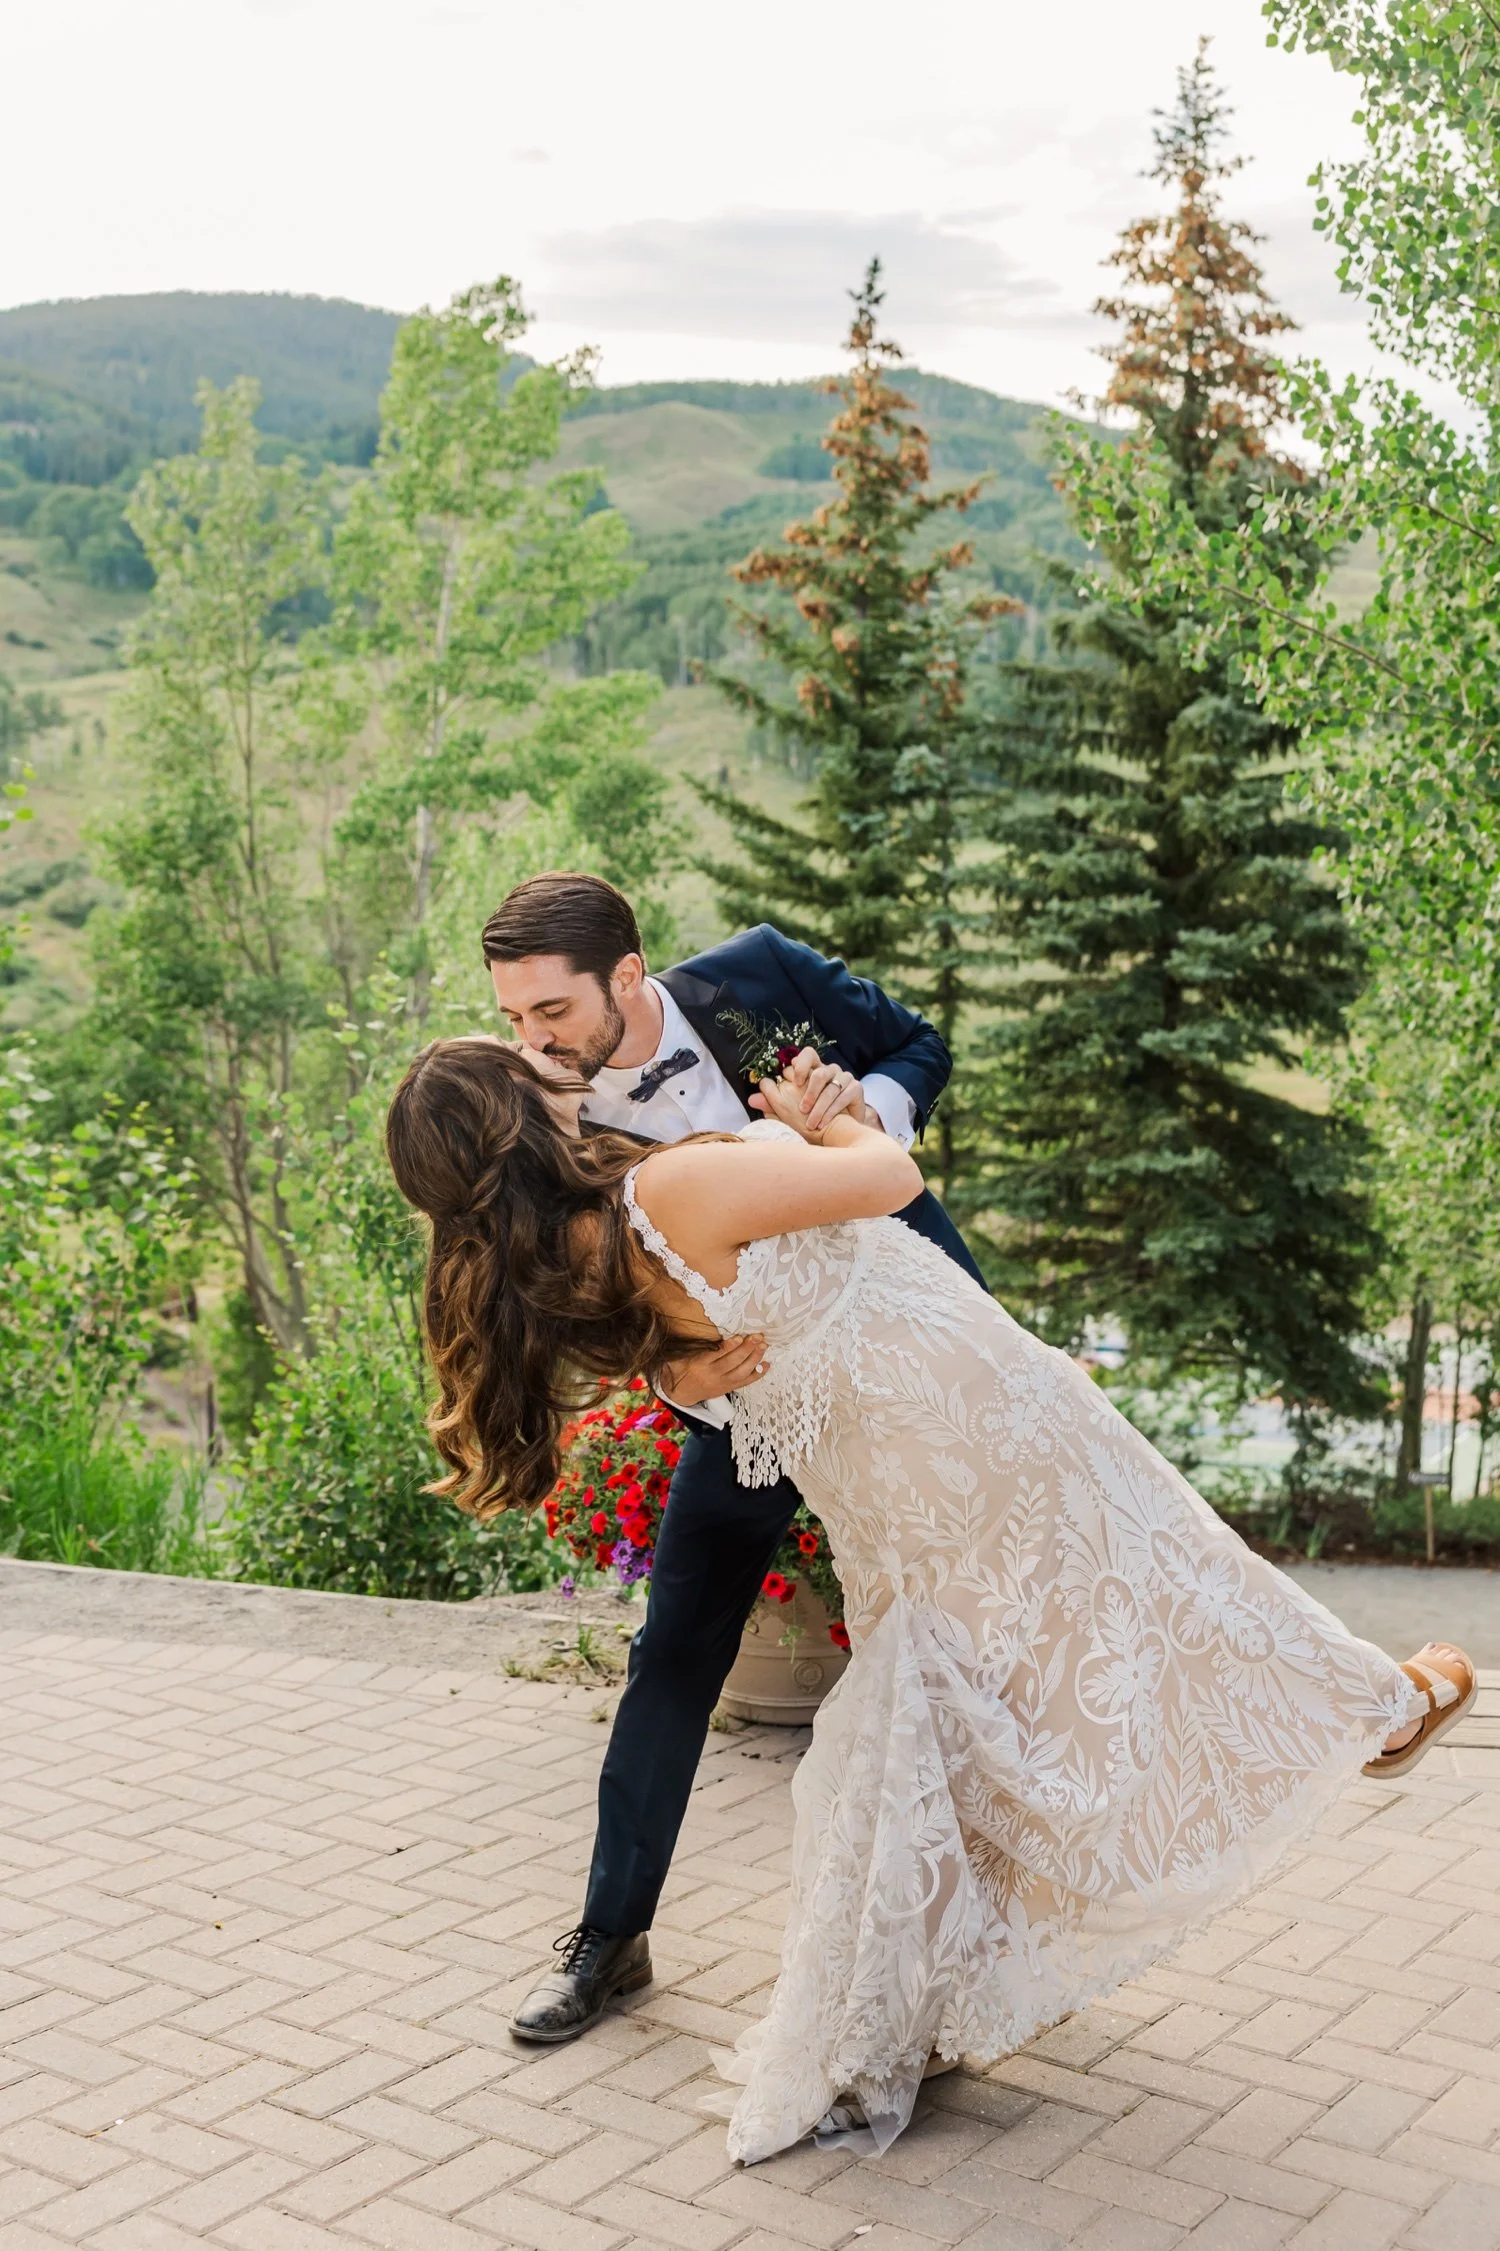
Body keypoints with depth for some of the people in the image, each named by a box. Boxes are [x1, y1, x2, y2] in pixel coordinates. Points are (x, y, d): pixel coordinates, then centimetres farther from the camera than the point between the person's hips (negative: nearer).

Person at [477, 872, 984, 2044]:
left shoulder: (759, 975, -17)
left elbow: (923, 1046, -3)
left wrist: (866, 1105, -25)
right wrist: (677, 1380, -33)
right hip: (750, 1388, 0)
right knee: (673, 1661, 2)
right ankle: (611, 1937, 20)